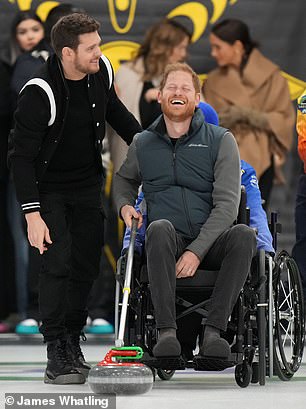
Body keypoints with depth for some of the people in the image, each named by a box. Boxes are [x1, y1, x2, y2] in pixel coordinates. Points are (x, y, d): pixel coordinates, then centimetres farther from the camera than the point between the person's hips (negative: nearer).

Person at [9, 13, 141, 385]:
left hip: (88, 186, 6)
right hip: (48, 188, -6)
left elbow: (116, 113, 14)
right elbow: (22, 156, -23)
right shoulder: (39, 93, -27)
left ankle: (72, 342, 17)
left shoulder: (101, 72, -8)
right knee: (58, 260, -15)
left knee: (87, 263, 4)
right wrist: (32, 214, -27)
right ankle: (56, 355, -12)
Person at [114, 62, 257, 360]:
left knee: (244, 235, -34)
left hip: (209, 245, -1)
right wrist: (125, 205, 8)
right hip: (169, 245, 1)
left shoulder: (220, 140, 2)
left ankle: (213, 329, -35)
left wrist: (197, 251, -17)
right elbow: (124, 179, 33)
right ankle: (166, 330, -39)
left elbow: (226, 204, -6)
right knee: (160, 228, -35)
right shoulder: (142, 143, 11)